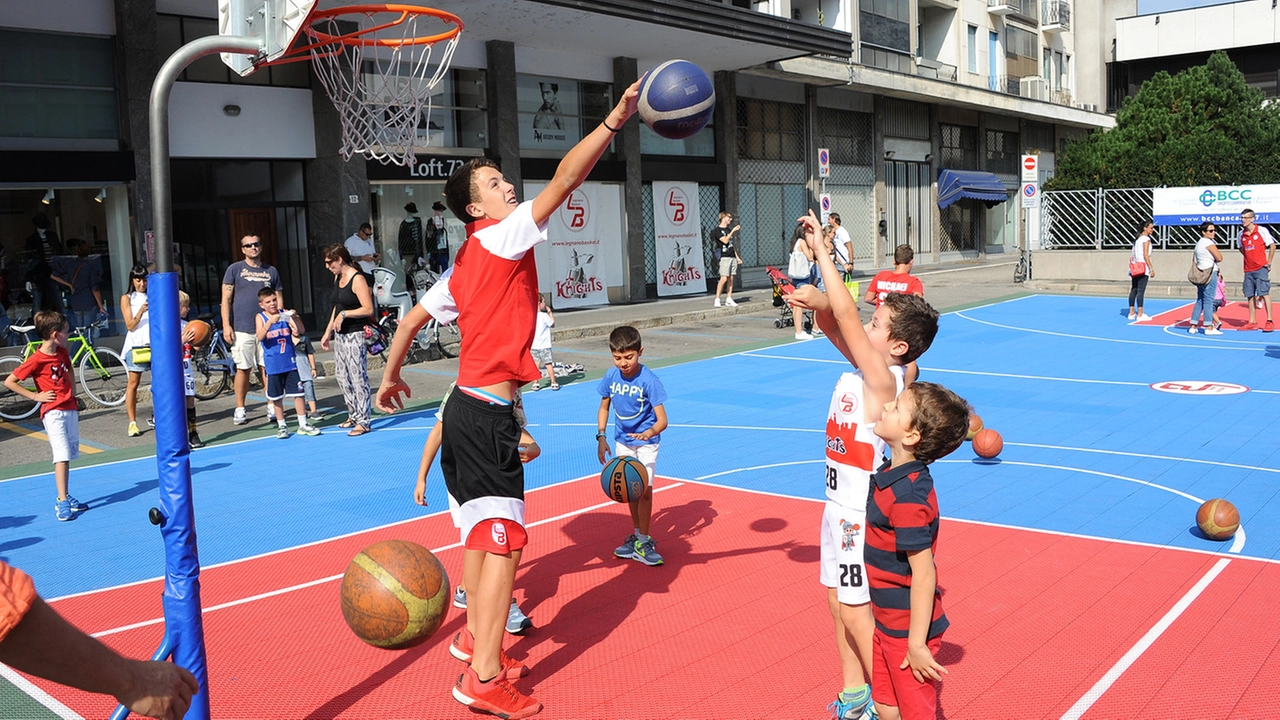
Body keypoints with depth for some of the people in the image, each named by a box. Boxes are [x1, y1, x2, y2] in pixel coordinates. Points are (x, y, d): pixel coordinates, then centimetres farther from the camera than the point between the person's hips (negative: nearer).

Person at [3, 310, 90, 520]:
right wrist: (35, 396, -11)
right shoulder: (36, 360, -14)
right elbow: (9, 382, -12)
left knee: (68, 456, 11)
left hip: (70, 409, 7)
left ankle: (67, 497, 19)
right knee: (62, 456, -14)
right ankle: (62, 502, -15)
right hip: (53, 411, -7)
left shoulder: (62, 352, 7)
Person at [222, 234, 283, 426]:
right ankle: (239, 410, 8)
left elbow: (279, 299, 15)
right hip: (242, 329, -2)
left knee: (266, 368, 3)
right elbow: (226, 299, 2)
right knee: (243, 369, 0)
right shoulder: (235, 269, 4)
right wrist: (226, 325, -6)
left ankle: (271, 406, 10)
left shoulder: (271, 271, 12)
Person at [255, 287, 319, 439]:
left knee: (298, 393, 3)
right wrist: (270, 322, -32)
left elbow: (301, 331, -5)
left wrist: (295, 318, -22)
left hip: (290, 362, 1)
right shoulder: (261, 317, -3)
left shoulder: (285, 314, 1)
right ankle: (281, 426, 19)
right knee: (277, 397, 7)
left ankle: (303, 424, 11)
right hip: (273, 365, -1)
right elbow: (260, 337, -18)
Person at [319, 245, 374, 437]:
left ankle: (363, 422, -1)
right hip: (340, 336, 9)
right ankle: (354, 415, 25)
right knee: (342, 378, 14)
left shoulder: (357, 279, -14)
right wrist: (328, 332, 21)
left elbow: (368, 309, -19)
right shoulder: (337, 278, 13)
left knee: (358, 378, -6)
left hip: (355, 336, -9)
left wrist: (344, 314, -19)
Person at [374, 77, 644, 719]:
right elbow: (565, 178, -19)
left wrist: (391, 377, 32)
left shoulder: (465, 266, 14)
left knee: (482, 530, 20)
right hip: (488, 413, -10)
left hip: (470, 407, 10)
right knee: (504, 538, -8)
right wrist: (616, 119, -20)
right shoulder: (501, 238, -10)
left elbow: (413, 317, 20)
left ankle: (476, 636, 35)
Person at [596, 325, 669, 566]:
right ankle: (637, 534, 29)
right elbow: (604, 408, 5)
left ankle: (642, 542, 2)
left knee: (644, 489, -9)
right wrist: (601, 437, -4)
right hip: (622, 441, 5)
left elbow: (662, 419, -26)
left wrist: (650, 432, -47)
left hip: (645, 442, -5)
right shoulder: (611, 376, -10)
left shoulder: (649, 380, -24)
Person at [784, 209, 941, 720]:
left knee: (855, 610, 1)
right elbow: (835, 322, 1)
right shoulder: (862, 365, 1)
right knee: (838, 602, 17)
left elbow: (845, 314, -30)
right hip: (841, 503, 9)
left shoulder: (884, 378, -23)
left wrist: (821, 248, -28)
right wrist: (817, 304, -23)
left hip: (862, 510, -9)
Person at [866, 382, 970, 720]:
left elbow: (924, 573, -25)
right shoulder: (891, 472, -4)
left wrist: (917, 644, -22)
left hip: (908, 630, -9)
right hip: (887, 623, 9)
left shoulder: (907, 496, -28)